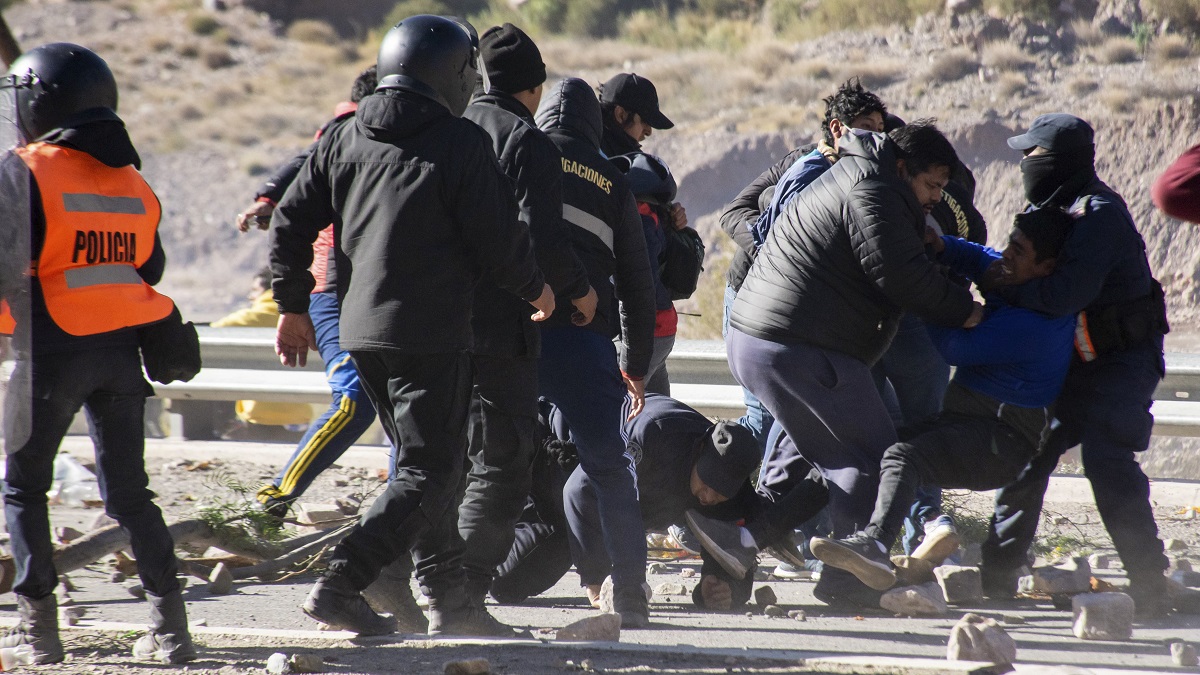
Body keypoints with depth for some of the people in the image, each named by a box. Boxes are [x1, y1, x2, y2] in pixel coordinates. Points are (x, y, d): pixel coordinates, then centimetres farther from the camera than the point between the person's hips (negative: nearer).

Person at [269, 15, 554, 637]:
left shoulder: (343, 137, 8)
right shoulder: (461, 143, -10)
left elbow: (290, 224, 8)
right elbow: (500, 238, -8)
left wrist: (292, 306, 18)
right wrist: (535, 288, 11)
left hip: (360, 329, 7)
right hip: (430, 334, -7)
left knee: (423, 460, 18)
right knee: (429, 474, -3)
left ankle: (448, 597, 20)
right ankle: (339, 586, -16)